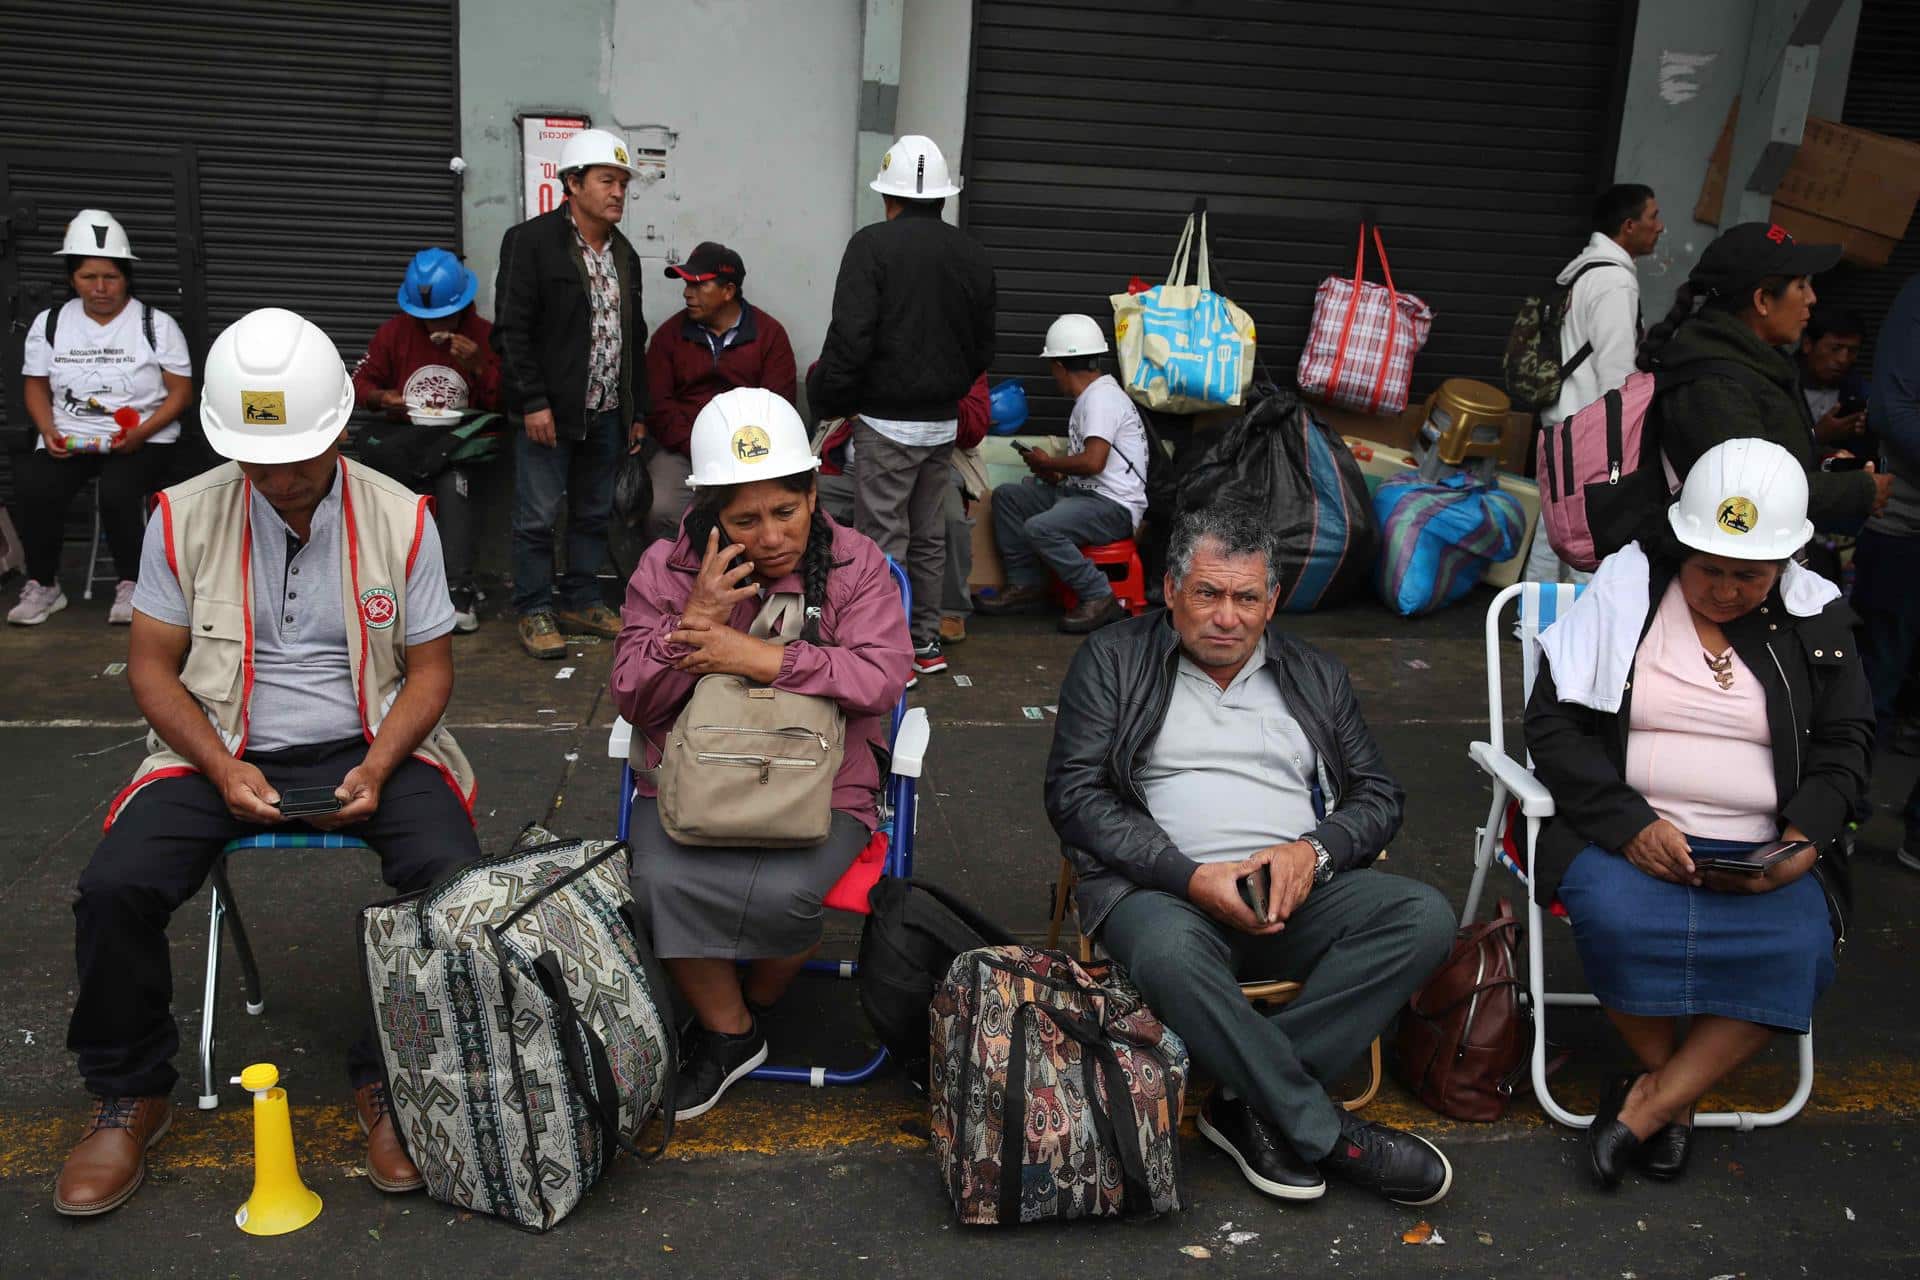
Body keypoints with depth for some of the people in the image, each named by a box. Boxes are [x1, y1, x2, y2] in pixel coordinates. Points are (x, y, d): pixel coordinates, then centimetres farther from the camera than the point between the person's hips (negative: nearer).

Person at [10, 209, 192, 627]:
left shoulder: (156, 325, -1)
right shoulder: (49, 323, 8)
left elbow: (181, 391, -1)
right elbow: (36, 385, 15)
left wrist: (142, 432, -17)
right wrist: (49, 431, -6)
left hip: (143, 439, -3)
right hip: (68, 439, 3)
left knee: (117, 490, -34)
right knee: (31, 486, -26)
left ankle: (130, 585, -10)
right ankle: (42, 586, -5)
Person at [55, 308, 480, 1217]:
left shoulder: (401, 518, -2)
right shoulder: (184, 517, 0)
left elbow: (430, 667, 2)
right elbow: (152, 665, 2)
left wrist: (376, 768, -15)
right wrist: (224, 769, -14)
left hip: (367, 747, -1)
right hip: (222, 751, 1)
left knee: (451, 876, -28)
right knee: (113, 888, -22)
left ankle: (389, 1082, -5)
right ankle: (130, 1096, 5)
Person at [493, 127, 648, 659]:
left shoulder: (624, 254, 14)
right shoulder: (530, 241, -7)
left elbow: (635, 337, 19)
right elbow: (512, 329, -12)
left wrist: (637, 409, 15)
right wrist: (533, 403, -17)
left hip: (606, 413, 6)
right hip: (549, 412, -6)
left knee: (594, 514, 12)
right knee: (538, 516, -1)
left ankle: (582, 603, 24)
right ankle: (534, 612, 10)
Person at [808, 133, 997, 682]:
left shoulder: (873, 245, -11)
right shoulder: (973, 256, 7)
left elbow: (849, 338, -17)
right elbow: (983, 349, 14)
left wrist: (828, 401, -4)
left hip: (887, 422, -6)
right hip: (945, 421, 6)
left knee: (883, 539, 0)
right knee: (928, 535, 17)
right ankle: (926, 642, 25)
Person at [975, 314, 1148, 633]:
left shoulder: (1101, 397, -14)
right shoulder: (1091, 396, 19)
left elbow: (1093, 462, -25)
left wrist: (1047, 463, -9)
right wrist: (1057, 474, 6)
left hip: (1116, 505, -11)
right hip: (1081, 493, 11)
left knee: (1039, 528, -32)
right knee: (1006, 496, 8)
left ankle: (1099, 598, -20)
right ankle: (1025, 585, 6)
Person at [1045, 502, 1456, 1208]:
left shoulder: (1316, 675, 19)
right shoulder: (1113, 660, 7)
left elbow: (1378, 796, 16)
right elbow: (1075, 795, -3)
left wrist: (1314, 851, -8)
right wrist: (1192, 877, -14)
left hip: (1298, 888, 4)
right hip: (1163, 887, -3)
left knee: (1424, 915, -23)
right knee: (1170, 953, -38)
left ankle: (1251, 1102, -20)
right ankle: (1327, 1133, -21)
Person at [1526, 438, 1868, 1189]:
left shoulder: (1815, 622, 10)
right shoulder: (1624, 592, 1)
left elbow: (1843, 746, 13)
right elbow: (1552, 722, -4)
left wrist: (1804, 839, -7)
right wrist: (1630, 824, -16)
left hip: (1764, 854, 2)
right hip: (1626, 834, -2)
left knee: (1796, 950, -28)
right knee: (1620, 920, -33)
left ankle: (1648, 1106, -13)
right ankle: (1668, 1085, -3)